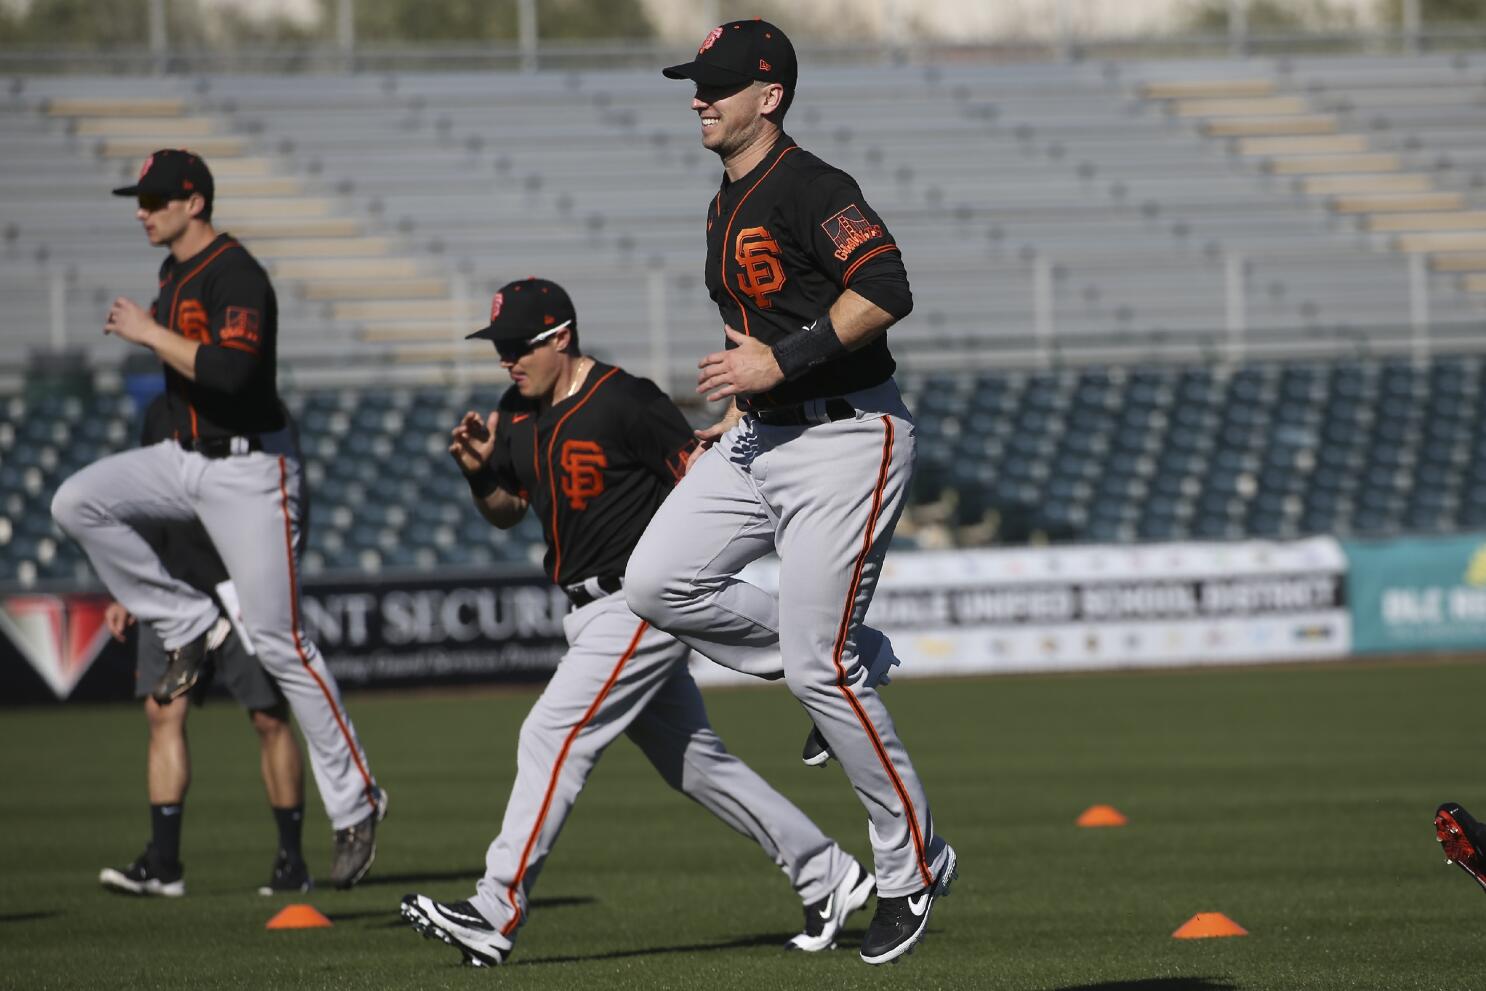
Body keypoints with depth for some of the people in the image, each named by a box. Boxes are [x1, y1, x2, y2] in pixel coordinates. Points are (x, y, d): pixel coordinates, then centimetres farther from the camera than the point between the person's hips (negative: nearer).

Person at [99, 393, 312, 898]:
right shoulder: (162, 411, 13)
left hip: (241, 587, -5)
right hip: (174, 591, 5)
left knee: (269, 718, -1)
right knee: (163, 712, -4)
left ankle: (292, 860, 8)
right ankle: (163, 863, -5)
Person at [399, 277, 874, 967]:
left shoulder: (625, 403, -17)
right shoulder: (519, 412, 8)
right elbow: (506, 512, 18)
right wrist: (480, 470, -1)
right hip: (592, 613, 9)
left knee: (552, 737, -15)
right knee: (692, 761, 13)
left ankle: (495, 918, -16)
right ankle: (824, 874, 22)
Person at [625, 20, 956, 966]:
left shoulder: (812, 188, -15)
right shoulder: (727, 206, 15)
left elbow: (886, 291, -27)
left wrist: (779, 363, -25)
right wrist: (740, 410, 20)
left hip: (847, 442, -9)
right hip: (761, 442, 9)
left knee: (819, 668, -10)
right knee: (658, 582, -5)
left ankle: (913, 867, 5)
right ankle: (853, 658, 11)